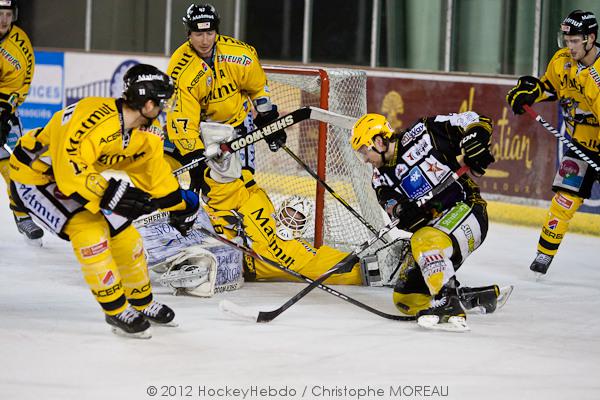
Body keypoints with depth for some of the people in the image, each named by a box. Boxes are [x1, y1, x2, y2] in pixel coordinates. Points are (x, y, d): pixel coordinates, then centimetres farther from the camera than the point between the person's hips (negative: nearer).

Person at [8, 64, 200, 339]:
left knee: (123, 233, 5)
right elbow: (69, 168, -41)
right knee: (88, 227, -24)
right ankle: (116, 311, -12)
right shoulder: (97, 118, -36)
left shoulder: (147, 132, -5)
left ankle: (143, 304, 26)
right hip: (33, 175, -9)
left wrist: (179, 205, 14)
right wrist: (110, 194, -45)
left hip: (80, 175, 9)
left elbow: (154, 171, 12)